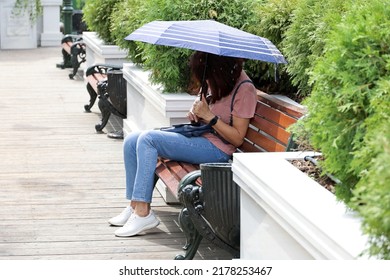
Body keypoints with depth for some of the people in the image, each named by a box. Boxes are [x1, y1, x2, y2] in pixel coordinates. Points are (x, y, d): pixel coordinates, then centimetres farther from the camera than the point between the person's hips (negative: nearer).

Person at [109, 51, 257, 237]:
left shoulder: (244, 89, -15)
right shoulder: (213, 79, 8)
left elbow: (237, 138, -16)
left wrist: (209, 116, -20)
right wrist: (195, 110, 4)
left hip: (217, 148, -9)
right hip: (199, 137, 9)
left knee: (148, 139, -23)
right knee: (131, 141, -3)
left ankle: (143, 213, -22)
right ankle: (135, 206, -1)